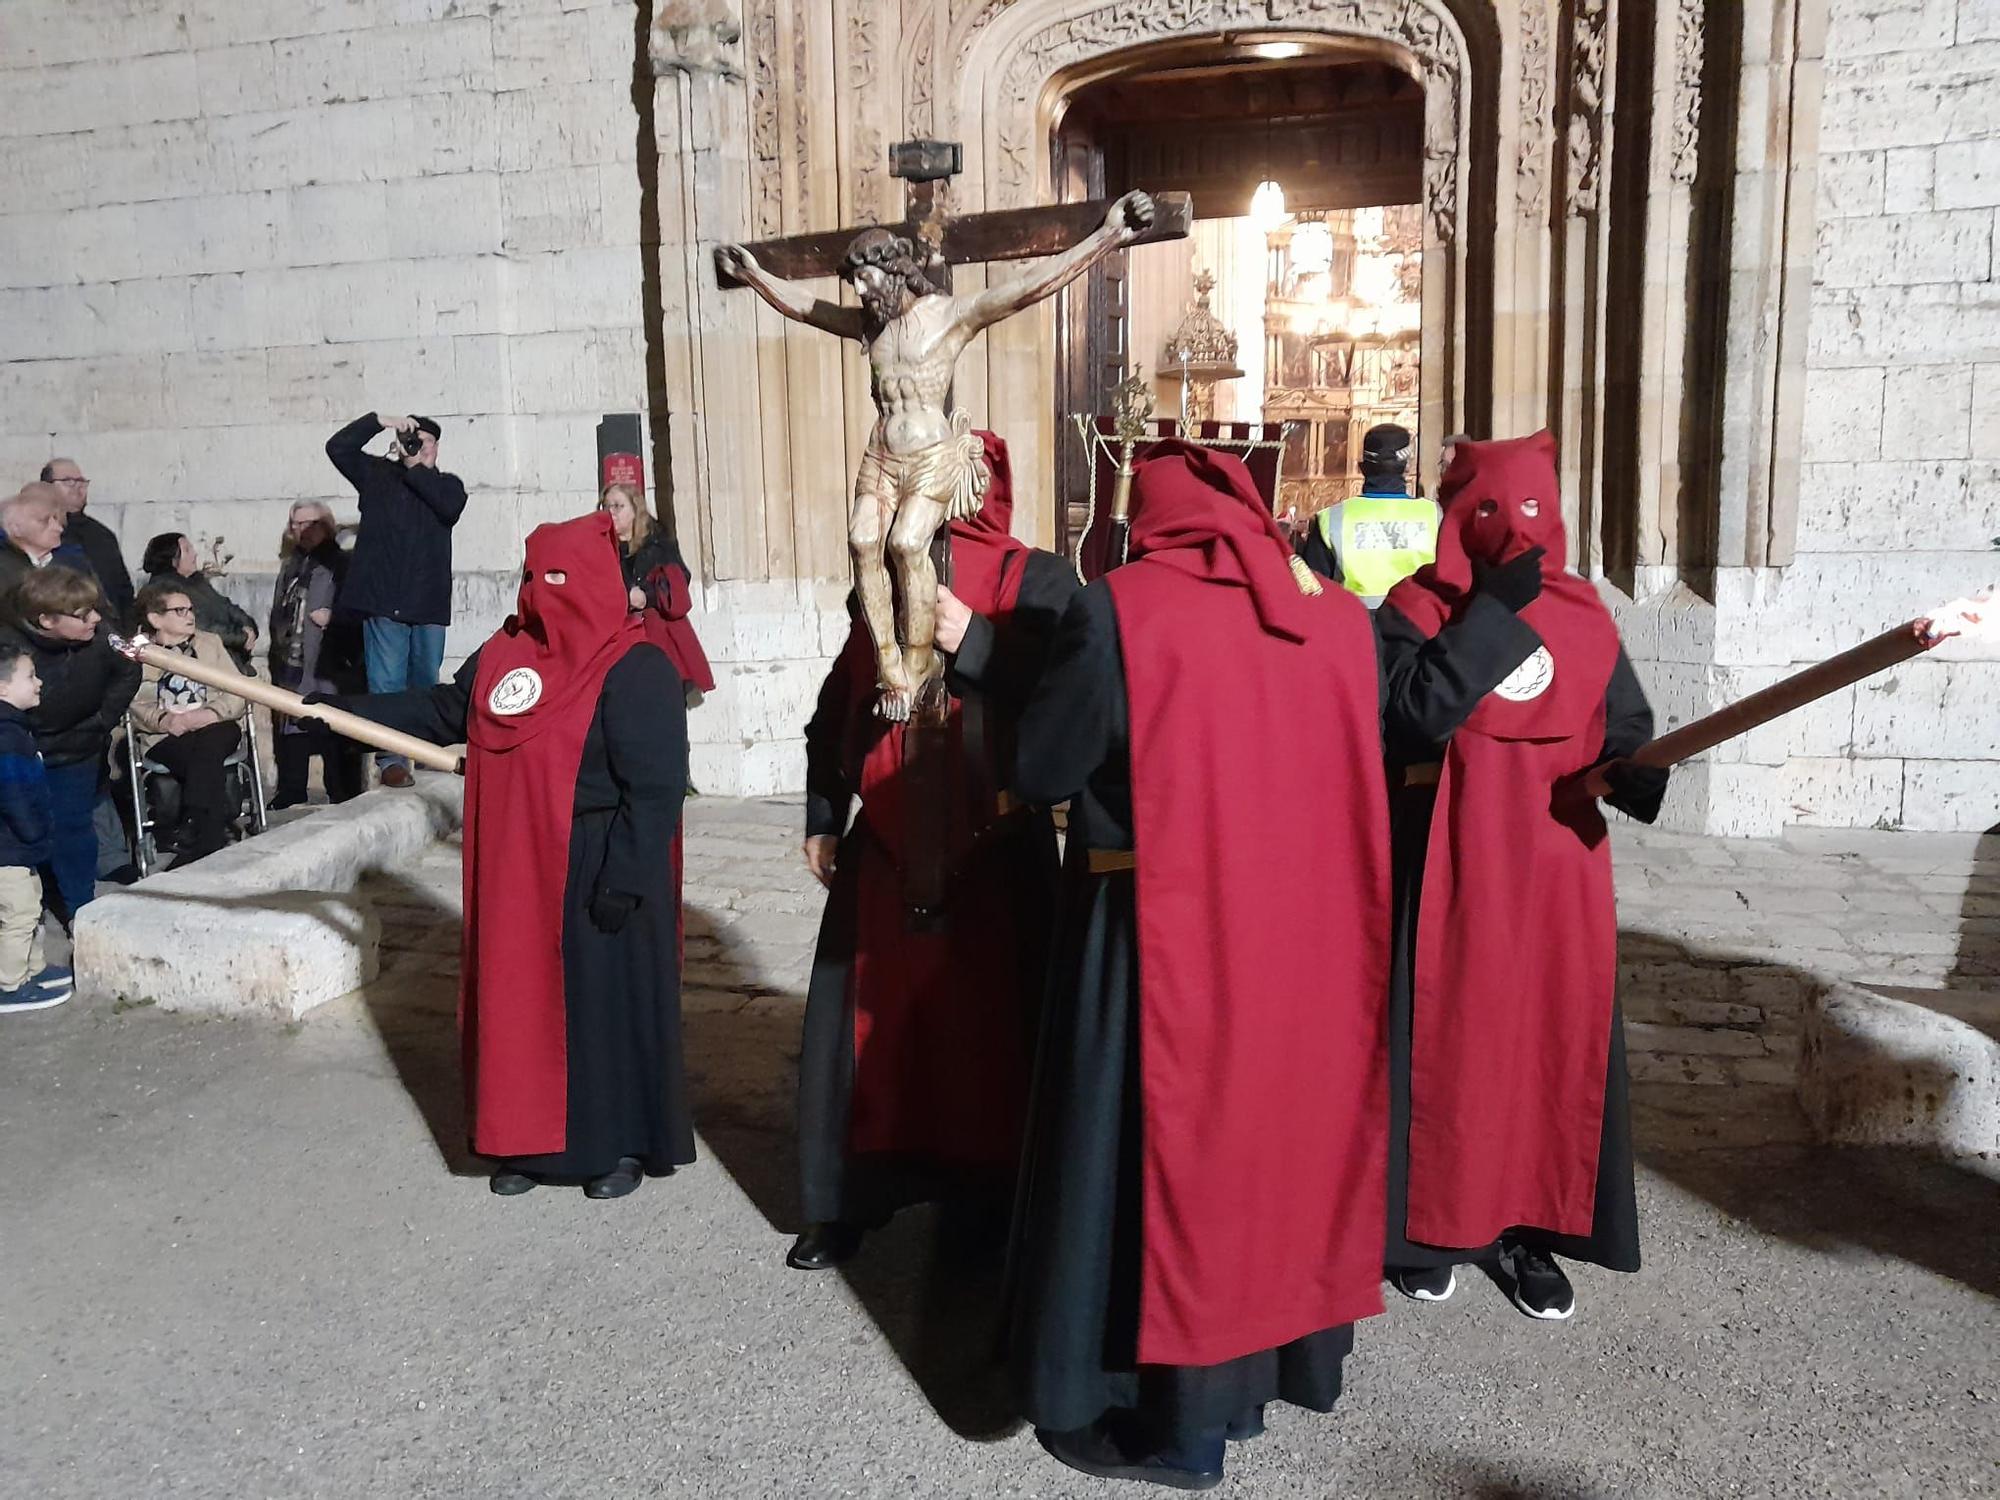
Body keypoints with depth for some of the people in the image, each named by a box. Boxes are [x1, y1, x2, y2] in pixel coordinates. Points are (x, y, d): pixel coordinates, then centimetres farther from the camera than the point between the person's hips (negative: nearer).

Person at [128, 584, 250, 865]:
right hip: (166, 739, -1)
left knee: (208, 743, -36)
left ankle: (194, 827, -38)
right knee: (205, 759, -35)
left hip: (217, 728, 1)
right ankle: (212, 832, -32)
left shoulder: (210, 642, 20)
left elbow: (237, 693, 6)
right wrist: (165, 721, -21)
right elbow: (135, 707, -1)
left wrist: (210, 714, -14)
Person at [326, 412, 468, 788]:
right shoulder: (377, 474, 11)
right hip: (384, 600, -2)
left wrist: (415, 467, -7)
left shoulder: (447, 484, 13)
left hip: (429, 601, 2)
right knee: (386, 682, -6)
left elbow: (451, 507, -9)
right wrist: (378, 421, -7)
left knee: (426, 681, 11)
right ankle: (391, 760, -4)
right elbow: (337, 446, 1)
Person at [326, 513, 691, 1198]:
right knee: (520, 1001, 14)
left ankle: (625, 1142, 21)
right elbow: (445, 710, 20)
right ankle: (530, 1141, 29)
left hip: (595, 873, -7)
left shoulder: (637, 671, -17)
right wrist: (345, 708, 18)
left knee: (605, 1004, 4)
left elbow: (657, 786, -19)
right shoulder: (506, 650, 7)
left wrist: (625, 878, -21)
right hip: (517, 871, 7)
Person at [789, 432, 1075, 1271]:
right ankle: (847, 1203, 22)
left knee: (989, 1029, 2)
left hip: (991, 852, -4)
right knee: (869, 1026, 8)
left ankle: (994, 1203, 18)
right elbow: (835, 709, 17)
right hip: (884, 844, 4)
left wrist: (974, 643, -25)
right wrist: (822, 819, 16)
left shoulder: (1035, 580, -2)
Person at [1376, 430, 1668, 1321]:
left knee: (1557, 1045, 8)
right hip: (1453, 870, -4)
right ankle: (1426, 1225, 19)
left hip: (1558, 866, 4)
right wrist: (1491, 612, -21)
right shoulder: (1416, 608, -5)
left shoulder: (1584, 614, 7)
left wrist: (1639, 774, -15)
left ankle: (1533, 1230, 22)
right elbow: (1417, 713, -21)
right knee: (1444, 1043, 4)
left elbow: (1627, 730, 7)